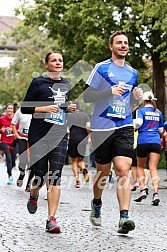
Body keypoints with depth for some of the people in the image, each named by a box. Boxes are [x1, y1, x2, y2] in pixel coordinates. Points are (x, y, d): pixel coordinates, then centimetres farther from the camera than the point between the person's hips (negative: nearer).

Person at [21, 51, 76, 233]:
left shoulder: (67, 85, 14)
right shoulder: (38, 83, -1)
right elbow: (25, 108, -2)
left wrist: (70, 108, 7)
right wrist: (45, 108, -16)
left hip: (59, 136, 3)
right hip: (39, 136, -3)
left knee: (55, 177, -8)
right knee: (40, 176, 1)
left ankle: (51, 220, -11)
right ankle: (33, 197, 38)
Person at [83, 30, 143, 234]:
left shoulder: (132, 73, 14)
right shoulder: (101, 68, -1)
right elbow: (86, 96, -5)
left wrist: (138, 96, 2)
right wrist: (111, 91, -18)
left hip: (124, 127, 3)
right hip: (102, 127, -3)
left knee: (123, 171, -13)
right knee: (103, 172, 8)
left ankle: (124, 217, -20)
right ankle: (96, 205, 36)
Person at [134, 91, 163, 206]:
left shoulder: (141, 110, 0)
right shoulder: (158, 112, 14)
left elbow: (139, 122, -18)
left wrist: (134, 127, 2)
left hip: (143, 141, -2)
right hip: (156, 141, 2)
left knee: (140, 166, 17)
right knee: (153, 168, -4)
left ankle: (143, 189, 2)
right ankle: (156, 193, -19)